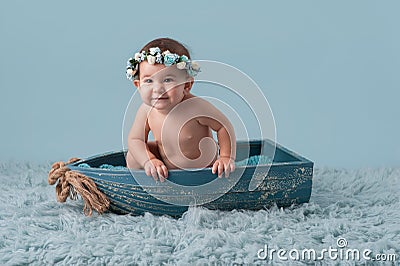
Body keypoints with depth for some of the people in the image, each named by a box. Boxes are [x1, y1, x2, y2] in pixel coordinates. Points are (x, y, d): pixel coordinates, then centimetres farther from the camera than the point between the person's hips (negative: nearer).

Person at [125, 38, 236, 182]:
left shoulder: (196, 107, -35)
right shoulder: (146, 110, -21)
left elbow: (224, 127, -22)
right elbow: (135, 139, -11)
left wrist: (226, 157, -23)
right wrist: (149, 160, -28)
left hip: (202, 167, -3)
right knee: (132, 156, -5)